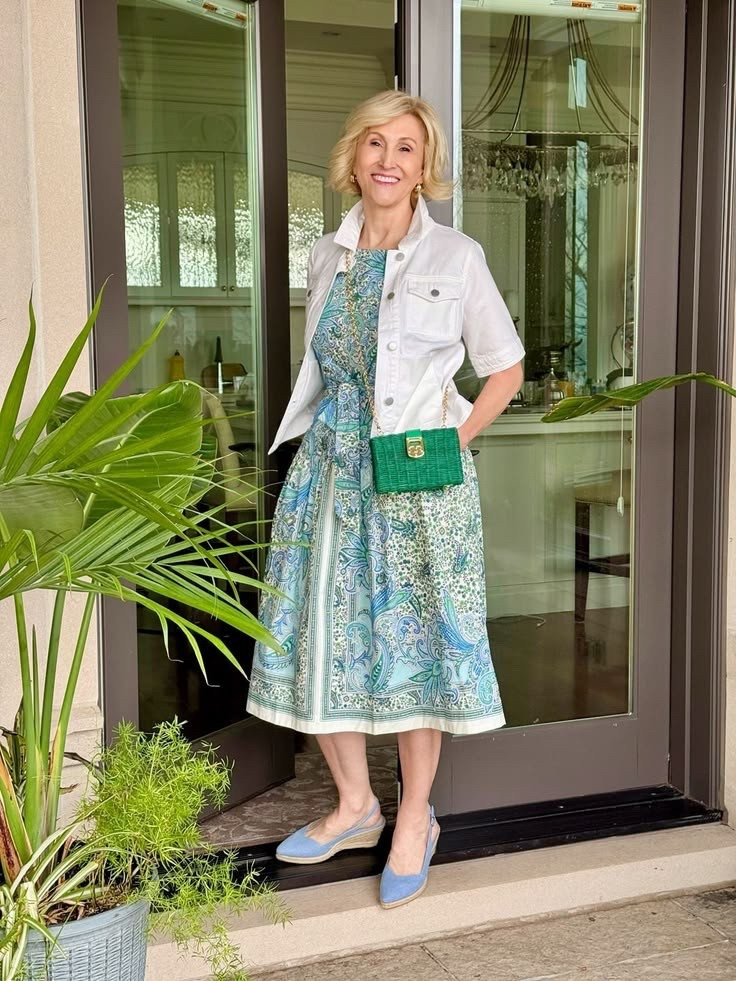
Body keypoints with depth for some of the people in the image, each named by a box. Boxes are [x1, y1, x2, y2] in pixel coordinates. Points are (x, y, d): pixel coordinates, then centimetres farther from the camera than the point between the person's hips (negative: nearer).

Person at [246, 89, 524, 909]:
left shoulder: (456, 256, -2)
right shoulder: (327, 257, 9)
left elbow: (505, 367, 3)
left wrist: (455, 436, -5)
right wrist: (321, 438, 9)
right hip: (332, 467, 4)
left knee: (414, 639, 3)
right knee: (322, 635, 6)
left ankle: (414, 818, 20)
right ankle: (353, 804, 25)